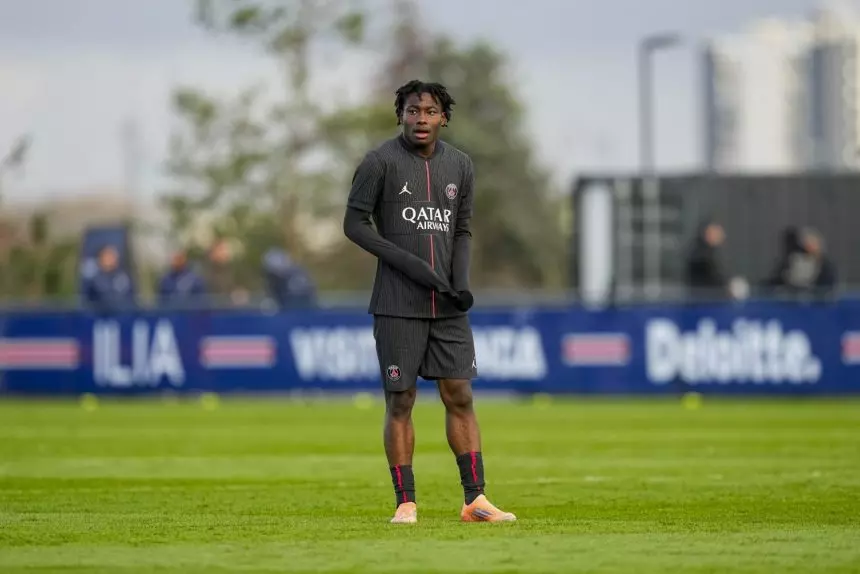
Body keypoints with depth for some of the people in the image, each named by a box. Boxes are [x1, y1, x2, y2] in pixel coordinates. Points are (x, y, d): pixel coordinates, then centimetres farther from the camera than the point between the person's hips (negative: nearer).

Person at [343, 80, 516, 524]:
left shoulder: (460, 166, 9)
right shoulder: (380, 163, -5)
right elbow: (354, 223, -5)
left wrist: (461, 280, -1)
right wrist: (409, 264, -14)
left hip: (447, 305, 4)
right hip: (397, 305, -4)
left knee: (460, 396, 1)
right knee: (400, 402, -2)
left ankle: (475, 500, 4)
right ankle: (405, 502, 5)